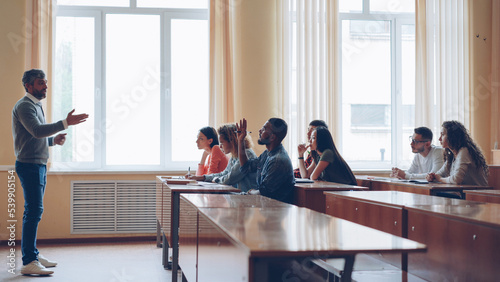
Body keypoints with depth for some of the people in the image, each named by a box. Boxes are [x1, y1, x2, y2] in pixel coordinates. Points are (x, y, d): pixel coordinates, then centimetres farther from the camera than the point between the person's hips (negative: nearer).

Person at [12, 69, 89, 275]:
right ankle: (28, 262, -12)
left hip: (39, 165, 10)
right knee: (34, 211, -13)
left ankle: (33, 254, 20)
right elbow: (37, 130, -28)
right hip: (29, 165, -10)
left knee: (34, 211, 13)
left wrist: (54, 140, 6)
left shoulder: (35, 105, 20)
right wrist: (65, 123, -35)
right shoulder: (24, 106, -12)